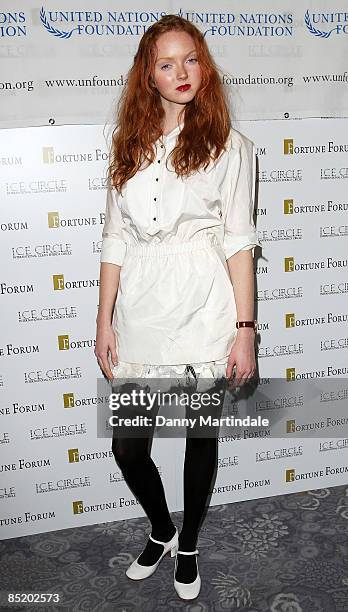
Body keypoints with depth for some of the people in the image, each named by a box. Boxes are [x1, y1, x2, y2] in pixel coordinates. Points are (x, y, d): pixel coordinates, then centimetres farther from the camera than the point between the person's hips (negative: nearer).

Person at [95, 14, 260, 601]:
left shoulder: (229, 145, 1)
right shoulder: (129, 145, 8)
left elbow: (239, 241, -3)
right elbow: (115, 239, 7)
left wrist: (245, 329, -7)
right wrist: (104, 322, 5)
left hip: (203, 315, -2)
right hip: (139, 315, 3)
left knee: (201, 435, 12)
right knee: (127, 446, 6)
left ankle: (188, 545, 38)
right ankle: (161, 531, 38)